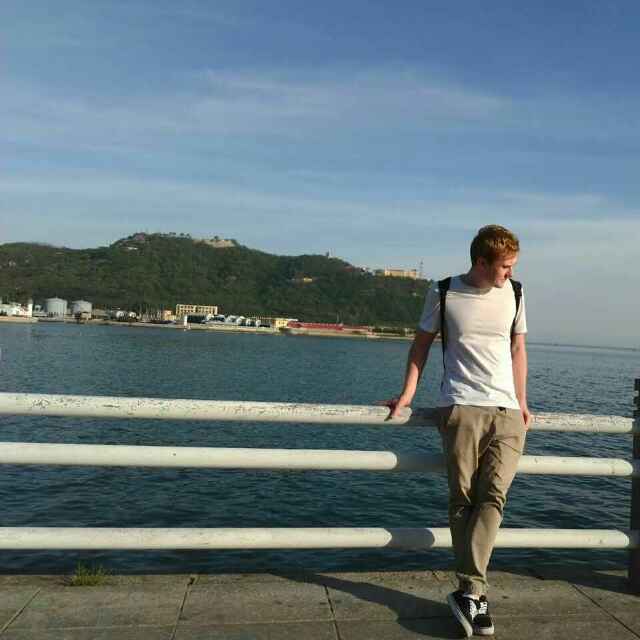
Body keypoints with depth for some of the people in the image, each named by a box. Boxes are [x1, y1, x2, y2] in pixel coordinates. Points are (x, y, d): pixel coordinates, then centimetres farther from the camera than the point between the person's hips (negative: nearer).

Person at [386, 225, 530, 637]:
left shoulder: (514, 293, 10)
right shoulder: (444, 293, 2)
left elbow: (518, 348, 18)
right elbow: (422, 343, 10)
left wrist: (522, 402, 16)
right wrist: (407, 394, 5)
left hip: (507, 410, 2)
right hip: (462, 406, -2)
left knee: (493, 496, -11)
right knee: (464, 499, -2)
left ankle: (469, 592, -7)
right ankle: (476, 594, 7)